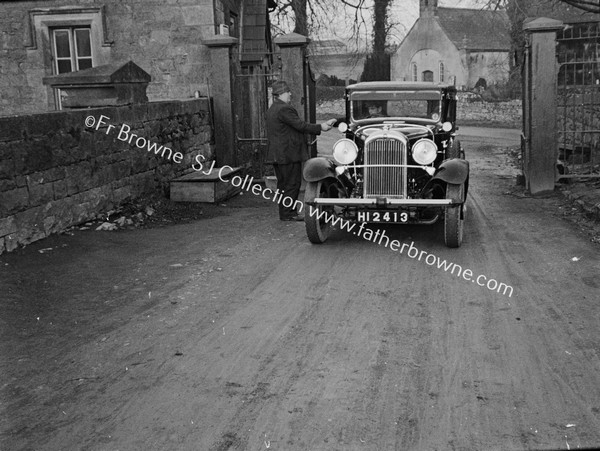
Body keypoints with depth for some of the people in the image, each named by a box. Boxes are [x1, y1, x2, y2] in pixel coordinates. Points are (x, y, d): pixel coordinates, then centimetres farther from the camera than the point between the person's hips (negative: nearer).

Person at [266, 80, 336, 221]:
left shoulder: (272, 109, 17)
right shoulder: (284, 109, -17)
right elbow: (300, 125, -20)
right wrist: (320, 127, -12)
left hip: (277, 154, 11)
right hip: (288, 154, -11)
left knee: (283, 183, 14)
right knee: (292, 184, -4)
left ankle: (284, 212, 20)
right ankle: (288, 213, -1)